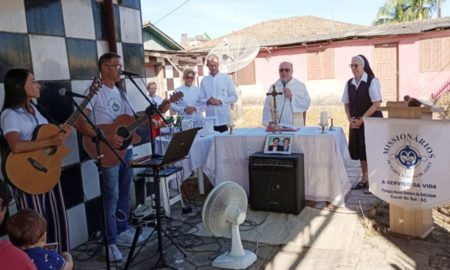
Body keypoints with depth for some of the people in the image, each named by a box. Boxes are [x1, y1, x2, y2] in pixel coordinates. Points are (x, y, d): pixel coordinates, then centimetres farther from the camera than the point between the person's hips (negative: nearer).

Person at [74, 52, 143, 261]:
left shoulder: (120, 93, 14)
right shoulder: (94, 92, -10)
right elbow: (79, 123, -19)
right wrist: (106, 137, -26)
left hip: (126, 149, 7)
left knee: (125, 193, 15)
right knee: (111, 196, -2)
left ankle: (122, 231, 30)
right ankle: (110, 242, 10)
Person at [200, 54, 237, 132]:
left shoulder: (226, 78, 3)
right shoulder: (204, 81, 8)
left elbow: (234, 97, 1)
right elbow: (201, 99, 8)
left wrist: (221, 101, -12)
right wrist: (208, 101, -14)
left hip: (225, 119, -1)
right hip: (210, 119, 1)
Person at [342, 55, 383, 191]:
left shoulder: (372, 81, -11)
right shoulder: (349, 83, 6)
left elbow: (376, 103, -15)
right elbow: (346, 103, 11)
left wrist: (361, 119, -17)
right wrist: (350, 119, -4)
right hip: (356, 122, 6)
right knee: (359, 150, 11)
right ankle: (364, 179, 24)